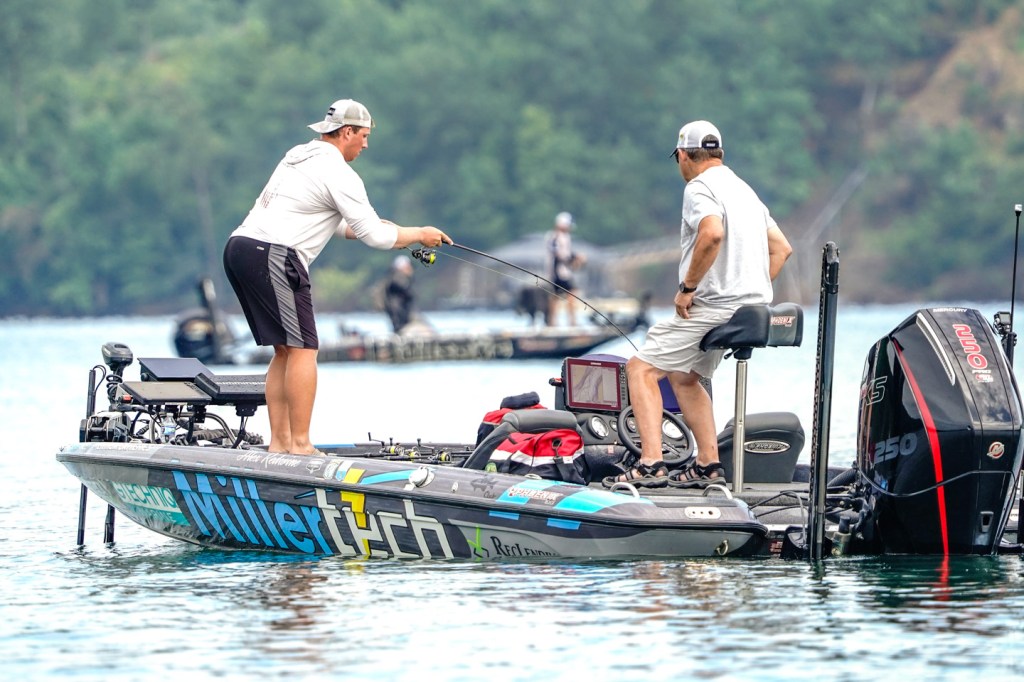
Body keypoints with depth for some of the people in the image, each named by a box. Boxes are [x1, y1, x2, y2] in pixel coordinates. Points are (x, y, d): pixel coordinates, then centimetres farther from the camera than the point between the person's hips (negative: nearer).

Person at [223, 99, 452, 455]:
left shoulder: (297, 158, 24)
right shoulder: (338, 173, -5)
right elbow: (375, 238, -4)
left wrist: (361, 227, 28)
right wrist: (419, 235, 10)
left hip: (239, 249, 10)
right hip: (271, 256, -9)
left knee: (285, 350, 13)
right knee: (302, 348, -8)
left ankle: (279, 441, 10)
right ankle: (300, 444, -12)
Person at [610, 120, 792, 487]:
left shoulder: (699, 187, -9)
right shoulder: (744, 189, 20)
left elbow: (712, 233, -29)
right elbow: (782, 248, 21)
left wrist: (688, 287, -20)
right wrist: (752, 294, 17)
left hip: (712, 305, -9)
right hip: (751, 306, 9)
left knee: (641, 368, -5)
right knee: (682, 374, 25)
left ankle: (651, 464, -17)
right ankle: (709, 464, 18)